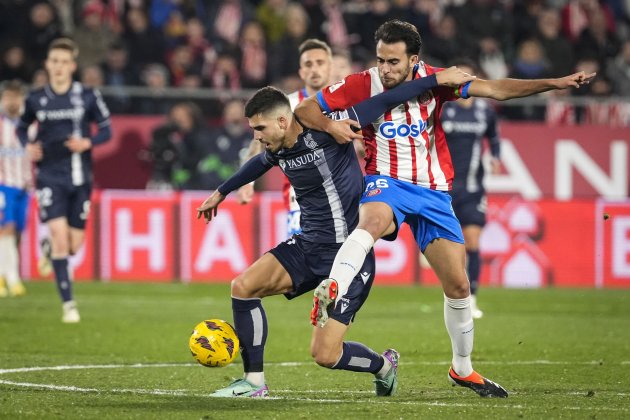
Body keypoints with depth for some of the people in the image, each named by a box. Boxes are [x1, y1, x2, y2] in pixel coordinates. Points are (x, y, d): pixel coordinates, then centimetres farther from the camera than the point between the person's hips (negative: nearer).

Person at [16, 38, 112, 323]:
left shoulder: (88, 96, -2)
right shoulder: (36, 100, 1)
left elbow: (106, 130, 5)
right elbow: (22, 128, 16)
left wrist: (88, 143, -14)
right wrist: (28, 146, -4)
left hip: (80, 178, 1)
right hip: (51, 178, -1)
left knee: (74, 244, 4)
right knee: (59, 236, -16)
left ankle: (49, 248, 43)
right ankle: (68, 305, -9)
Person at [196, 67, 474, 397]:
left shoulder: (326, 131, -19)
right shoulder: (277, 150, 4)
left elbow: (383, 103, -14)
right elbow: (259, 164, 30)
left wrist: (438, 79, -15)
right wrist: (221, 192, 44)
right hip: (307, 246, 7)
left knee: (325, 355, -10)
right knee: (243, 286, -12)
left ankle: (383, 366, 24)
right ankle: (253, 382, -1)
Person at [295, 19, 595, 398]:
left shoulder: (432, 82, -4)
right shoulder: (362, 85, -9)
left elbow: (494, 89, -4)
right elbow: (305, 109, -2)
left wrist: (556, 83, -10)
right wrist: (330, 126, -24)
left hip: (433, 191, 3)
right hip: (387, 182, -3)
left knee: (458, 285, 3)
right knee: (373, 220, -41)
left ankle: (463, 369, 23)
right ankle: (329, 297, -57)